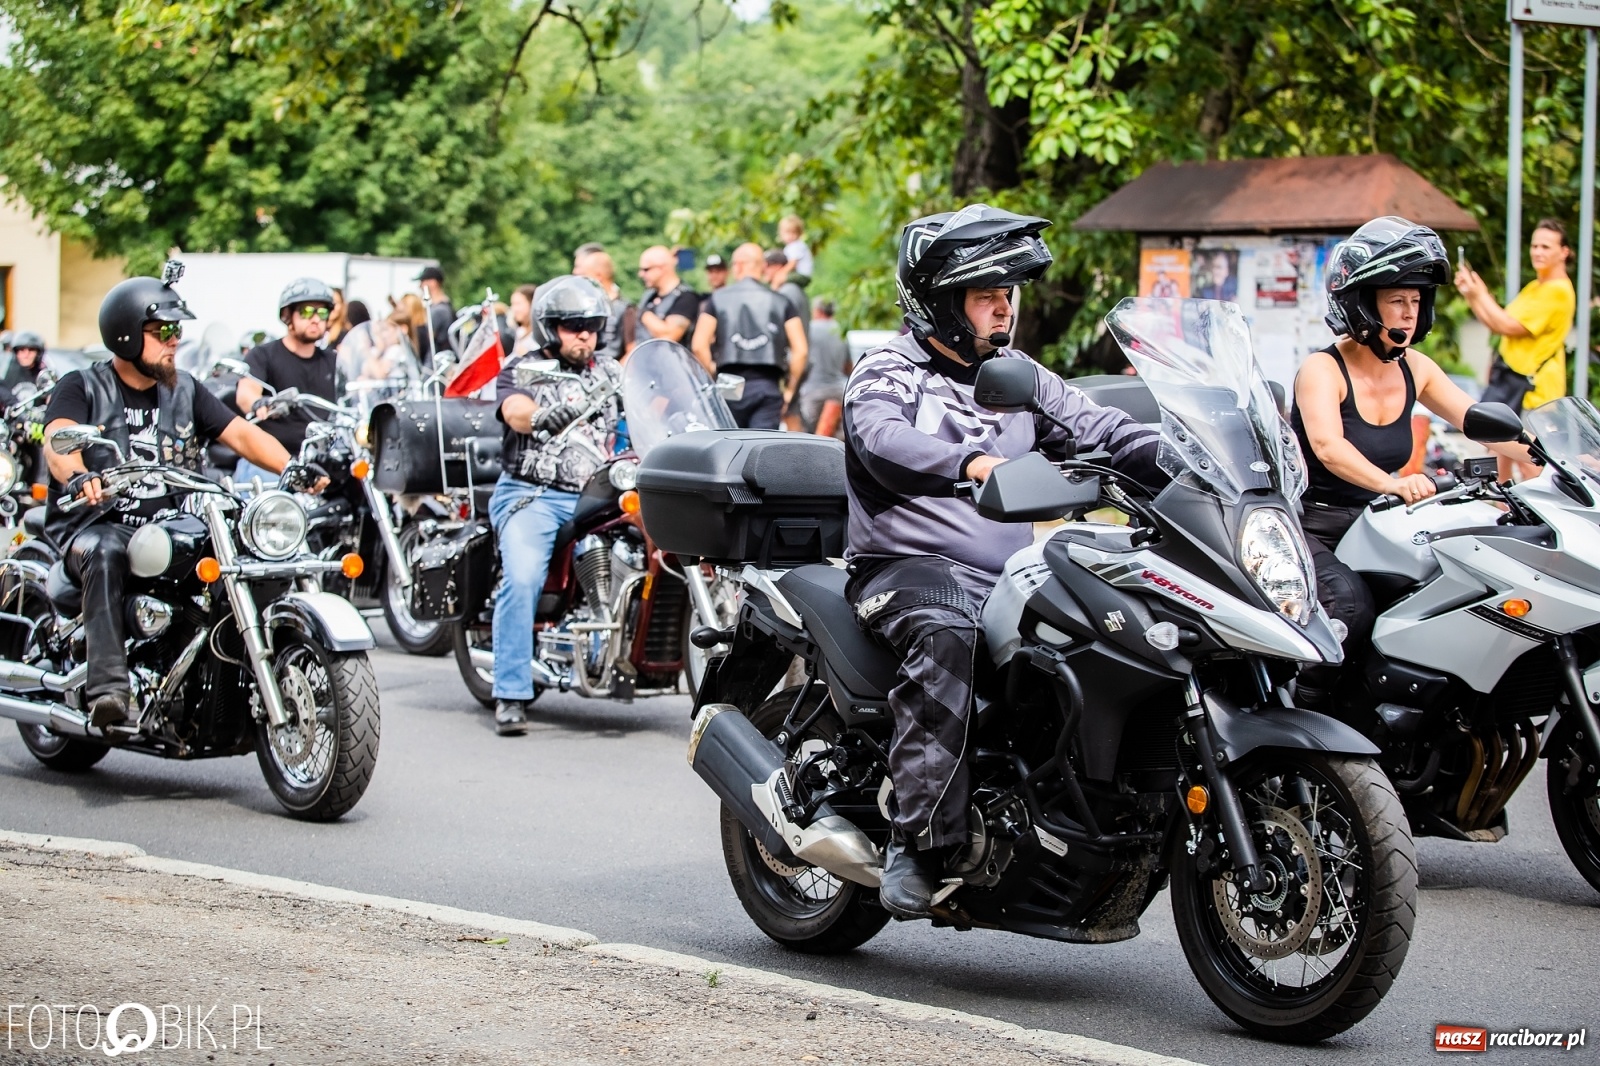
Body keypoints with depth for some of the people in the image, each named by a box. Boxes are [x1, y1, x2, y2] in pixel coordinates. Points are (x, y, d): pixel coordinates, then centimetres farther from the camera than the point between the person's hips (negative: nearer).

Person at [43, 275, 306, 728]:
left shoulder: (185, 391, 17)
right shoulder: (82, 387, 3)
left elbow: (240, 432, 5)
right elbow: (58, 439, -17)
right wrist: (79, 476, -42)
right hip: (96, 525, -4)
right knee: (106, 554, -38)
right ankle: (108, 686, -46)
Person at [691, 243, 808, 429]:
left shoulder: (718, 299, 6)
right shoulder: (780, 302, 9)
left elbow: (699, 346, -4)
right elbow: (800, 350, 1)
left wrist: (712, 378, 6)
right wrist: (789, 389, 9)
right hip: (768, 385, 1)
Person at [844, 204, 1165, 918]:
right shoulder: (887, 374, 2)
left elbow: (1100, 432, 10)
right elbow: (882, 440, -21)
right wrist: (970, 464, -40)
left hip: (1009, 575, 6)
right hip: (909, 566, -6)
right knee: (948, 637, -38)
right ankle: (919, 842, -36)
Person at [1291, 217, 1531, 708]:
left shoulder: (1415, 370, 7)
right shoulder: (1322, 369, -14)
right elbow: (1328, 447, -32)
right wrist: (1390, 483, -50)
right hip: (1310, 529, -7)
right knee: (1352, 607, -33)